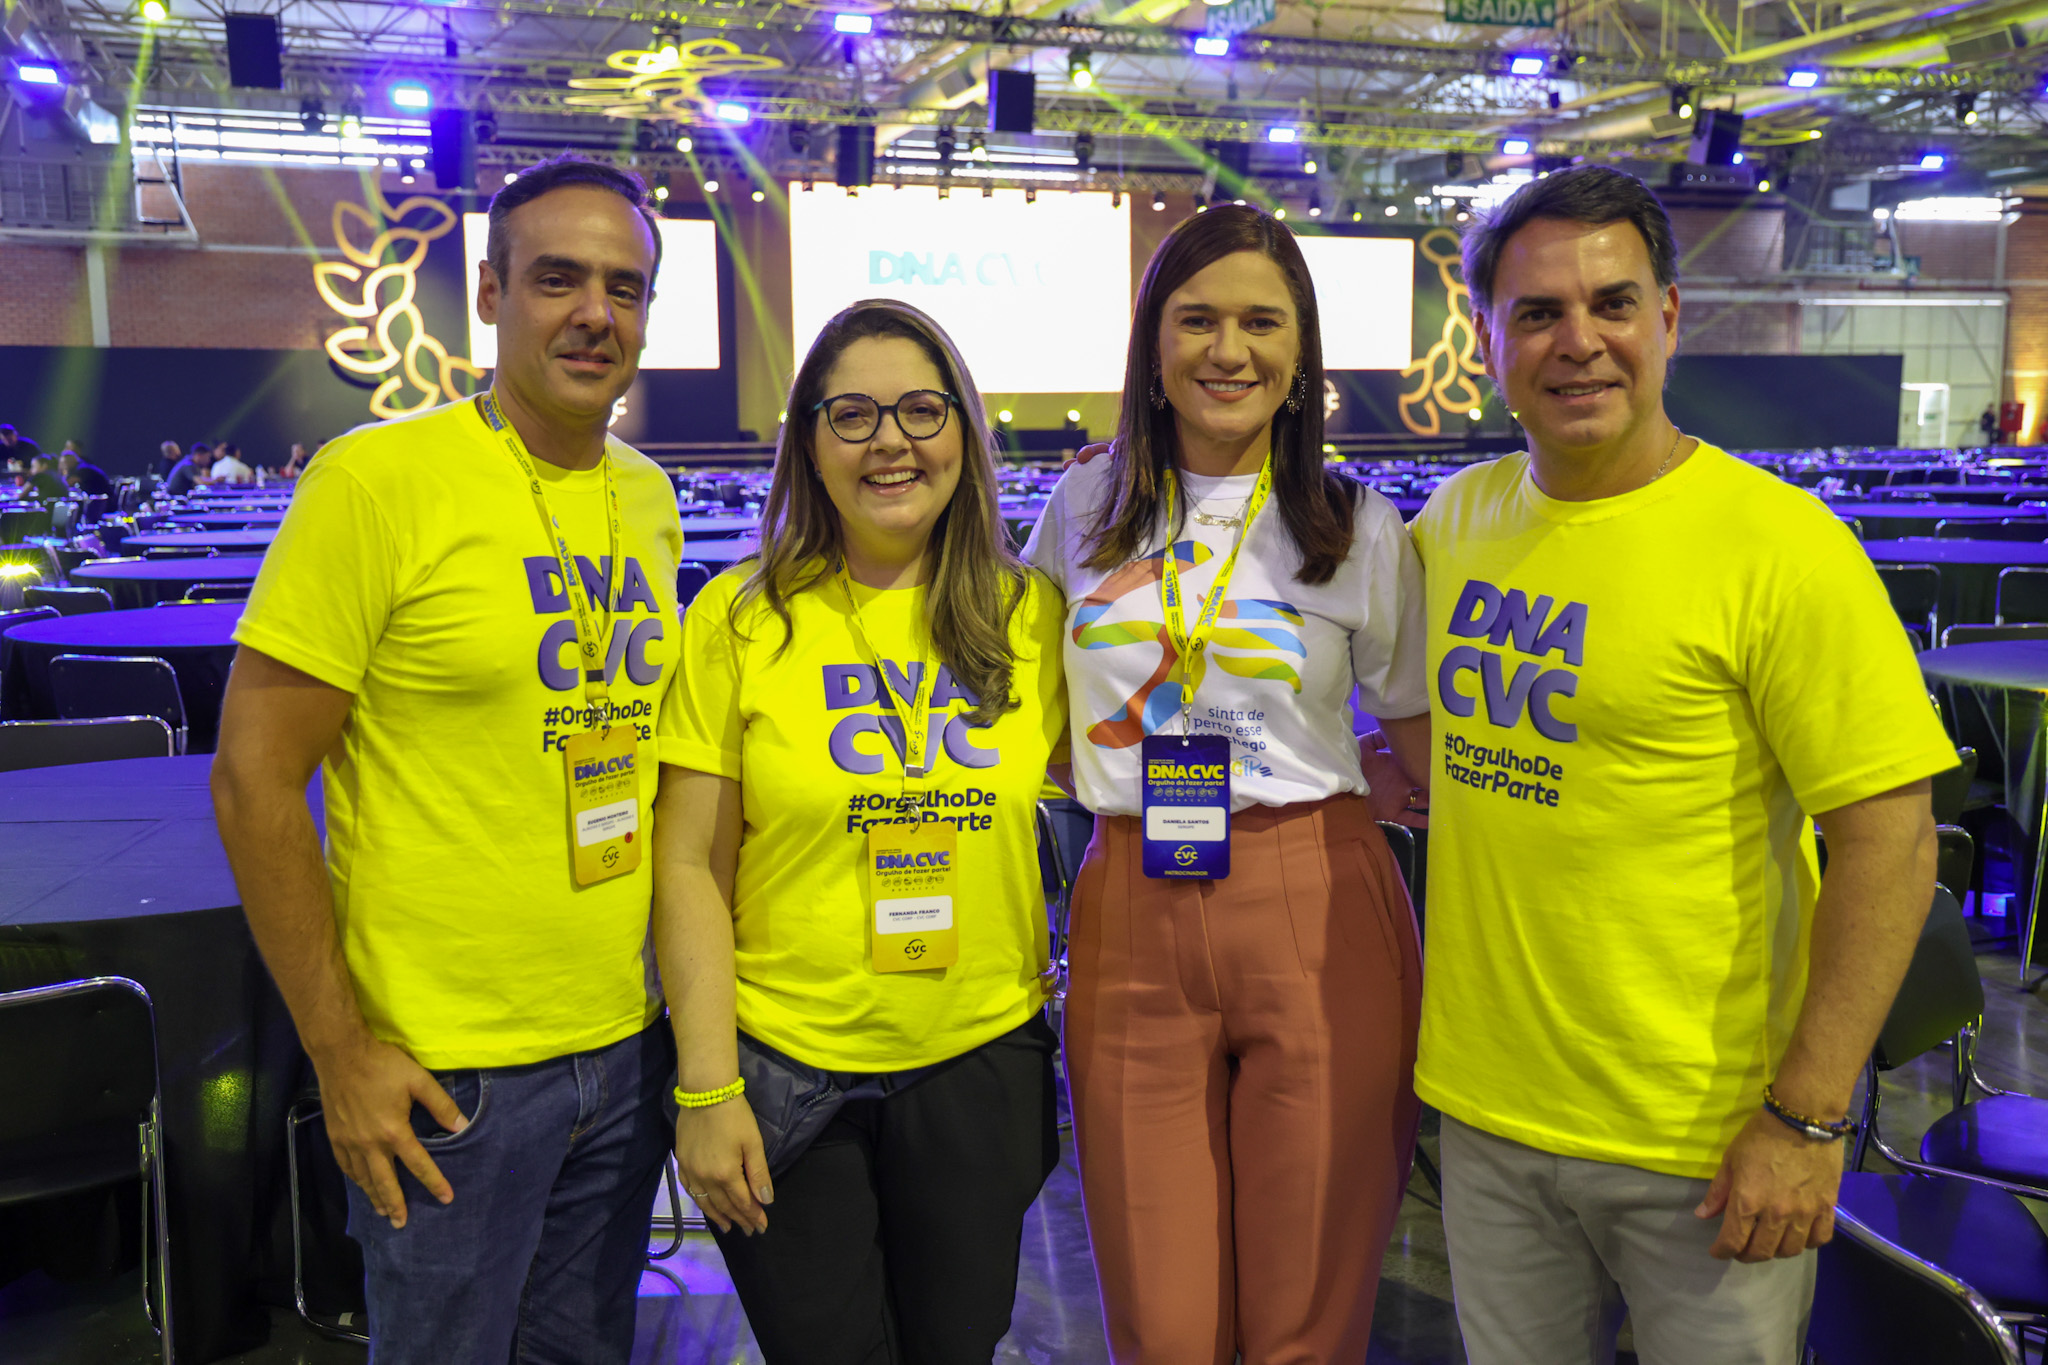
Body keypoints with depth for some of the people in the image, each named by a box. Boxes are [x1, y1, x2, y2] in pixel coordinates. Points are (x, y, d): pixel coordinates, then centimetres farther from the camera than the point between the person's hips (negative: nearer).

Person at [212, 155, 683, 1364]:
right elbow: (255, 778, -13)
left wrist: (677, 986, 12)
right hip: (443, 1071, -5)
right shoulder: (379, 480, -14)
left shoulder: (650, 497, 5)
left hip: (629, 1047, 6)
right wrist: (339, 1051, -12)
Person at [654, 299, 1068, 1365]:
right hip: (783, 1068, -2)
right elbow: (690, 870, -7)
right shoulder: (740, 619, -7)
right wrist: (706, 1090, -9)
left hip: (980, 1065, 2)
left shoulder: (1031, 615, 0)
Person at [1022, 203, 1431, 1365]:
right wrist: (1136, 790, 10)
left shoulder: (1362, 529, 4)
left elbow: (1432, 748, 9)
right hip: (1133, 922, 1)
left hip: (1320, 920, -1)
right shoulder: (1084, 511, 8)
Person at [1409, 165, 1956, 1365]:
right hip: (1487, 1106, 5)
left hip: (1701, 1147, -5)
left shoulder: (1781, 548, -15)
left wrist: (1809, 1118, -16)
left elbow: (1890, 838, -16)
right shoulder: (1459, 517, 2)